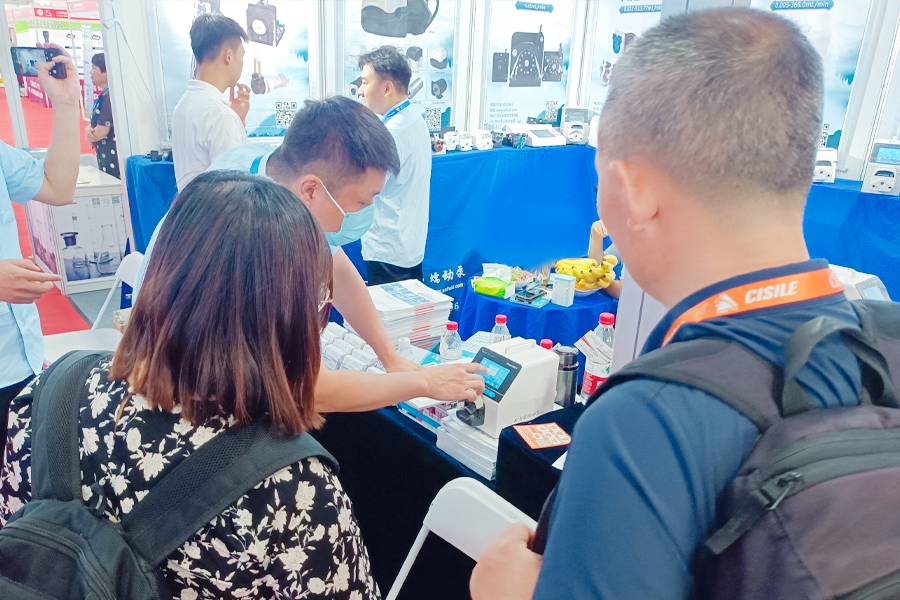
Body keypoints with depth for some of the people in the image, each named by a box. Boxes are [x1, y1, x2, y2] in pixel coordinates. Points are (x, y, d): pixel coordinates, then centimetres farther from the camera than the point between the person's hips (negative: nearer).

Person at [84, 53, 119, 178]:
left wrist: (89, 135, 4)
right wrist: (88, 130, -4)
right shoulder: (103, 96, 16)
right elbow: (92, 124, 19)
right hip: (104, 155, 10)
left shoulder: (109, 96, -14)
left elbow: (101, 131, -17)